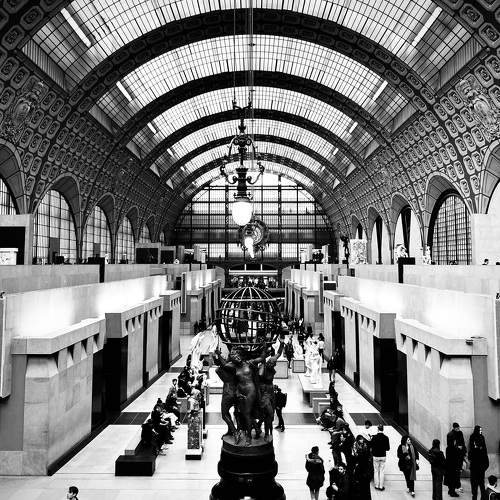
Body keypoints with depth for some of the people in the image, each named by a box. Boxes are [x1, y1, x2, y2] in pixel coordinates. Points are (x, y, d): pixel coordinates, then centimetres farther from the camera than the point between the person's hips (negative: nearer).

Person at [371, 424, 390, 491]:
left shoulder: (374, 437, -12)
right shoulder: (386, 438, -11)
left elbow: (370, 446, -6)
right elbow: (388, 448, -5)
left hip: (376, 456, 0)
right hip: (383, 456, 0)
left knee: (376, 471, 12)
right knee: (382, 471, 9)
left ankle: (376, 485, 17)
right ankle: (381, 486, 13)